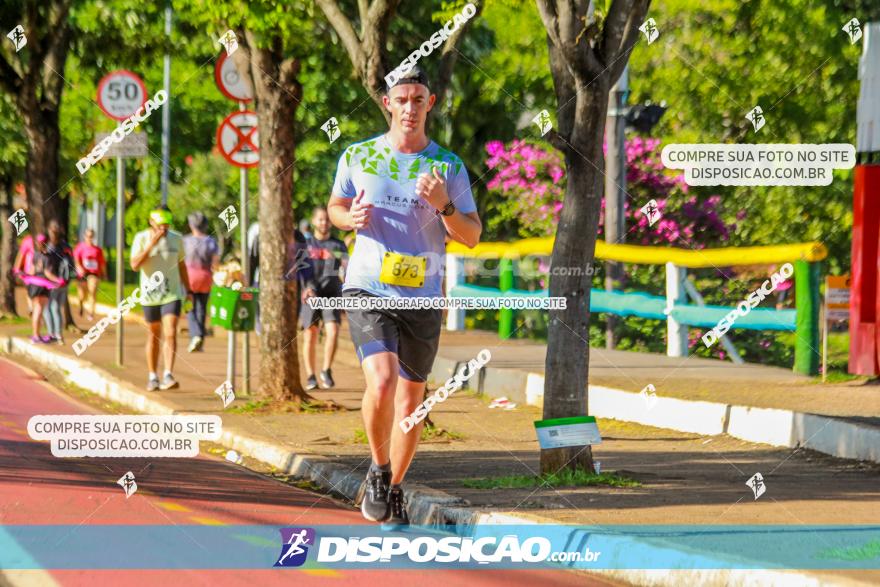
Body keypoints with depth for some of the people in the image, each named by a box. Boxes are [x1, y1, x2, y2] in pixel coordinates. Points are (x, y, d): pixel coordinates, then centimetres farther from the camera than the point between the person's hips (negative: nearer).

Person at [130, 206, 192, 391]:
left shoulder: (176, 238, 4)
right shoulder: (142, 238, -4)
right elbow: (135, 265, -16)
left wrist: (188, 291, 13)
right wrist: (152, 244, -22)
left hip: (172, 294, 1)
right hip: (150, 294, -1)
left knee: (170, 334, -14)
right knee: (154, 335, 10)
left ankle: (168, 376, -21)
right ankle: (153, 377, 21)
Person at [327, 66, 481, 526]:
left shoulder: (449, 166, 0)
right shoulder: (358, 157, 2)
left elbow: (472, 237, 0)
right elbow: (335, 207, 17)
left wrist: (443, 205, -18)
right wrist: (351, 217, -6)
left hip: (422, 299, 2)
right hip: (368, 291, -2)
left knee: (410, 400, 9)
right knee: (382, 381, -23)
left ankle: (395, 488, 30)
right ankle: (378, 471, 0)